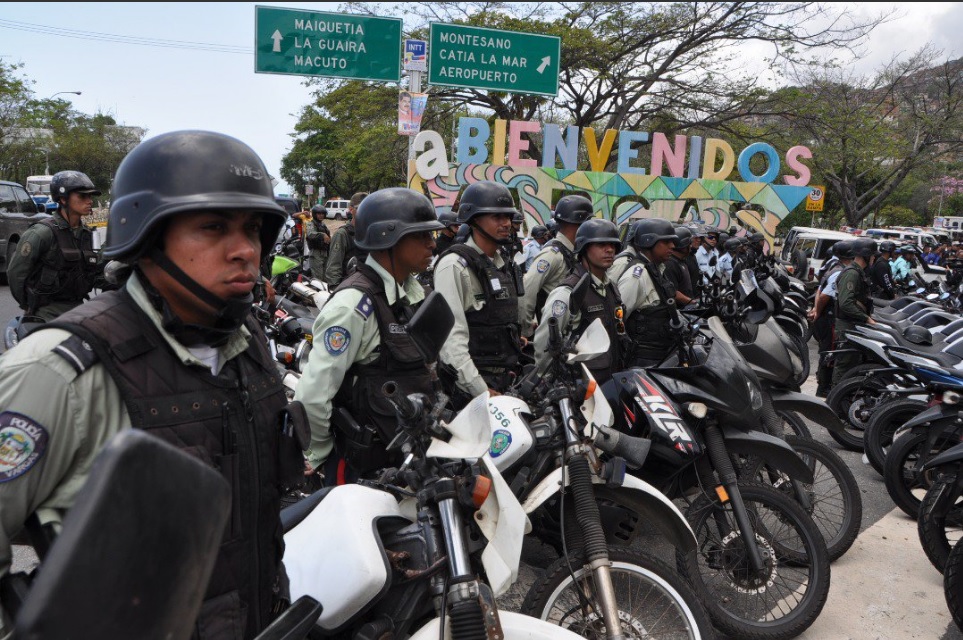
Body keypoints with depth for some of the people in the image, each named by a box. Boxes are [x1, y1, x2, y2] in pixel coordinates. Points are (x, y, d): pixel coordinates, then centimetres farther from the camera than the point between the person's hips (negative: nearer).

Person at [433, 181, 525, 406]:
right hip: (471, 385, -8)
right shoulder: (455, 265, -12)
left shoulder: (503, 265, 16)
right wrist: (480, 391, -23)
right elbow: (452, 336, -20)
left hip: (506, 379, 8)